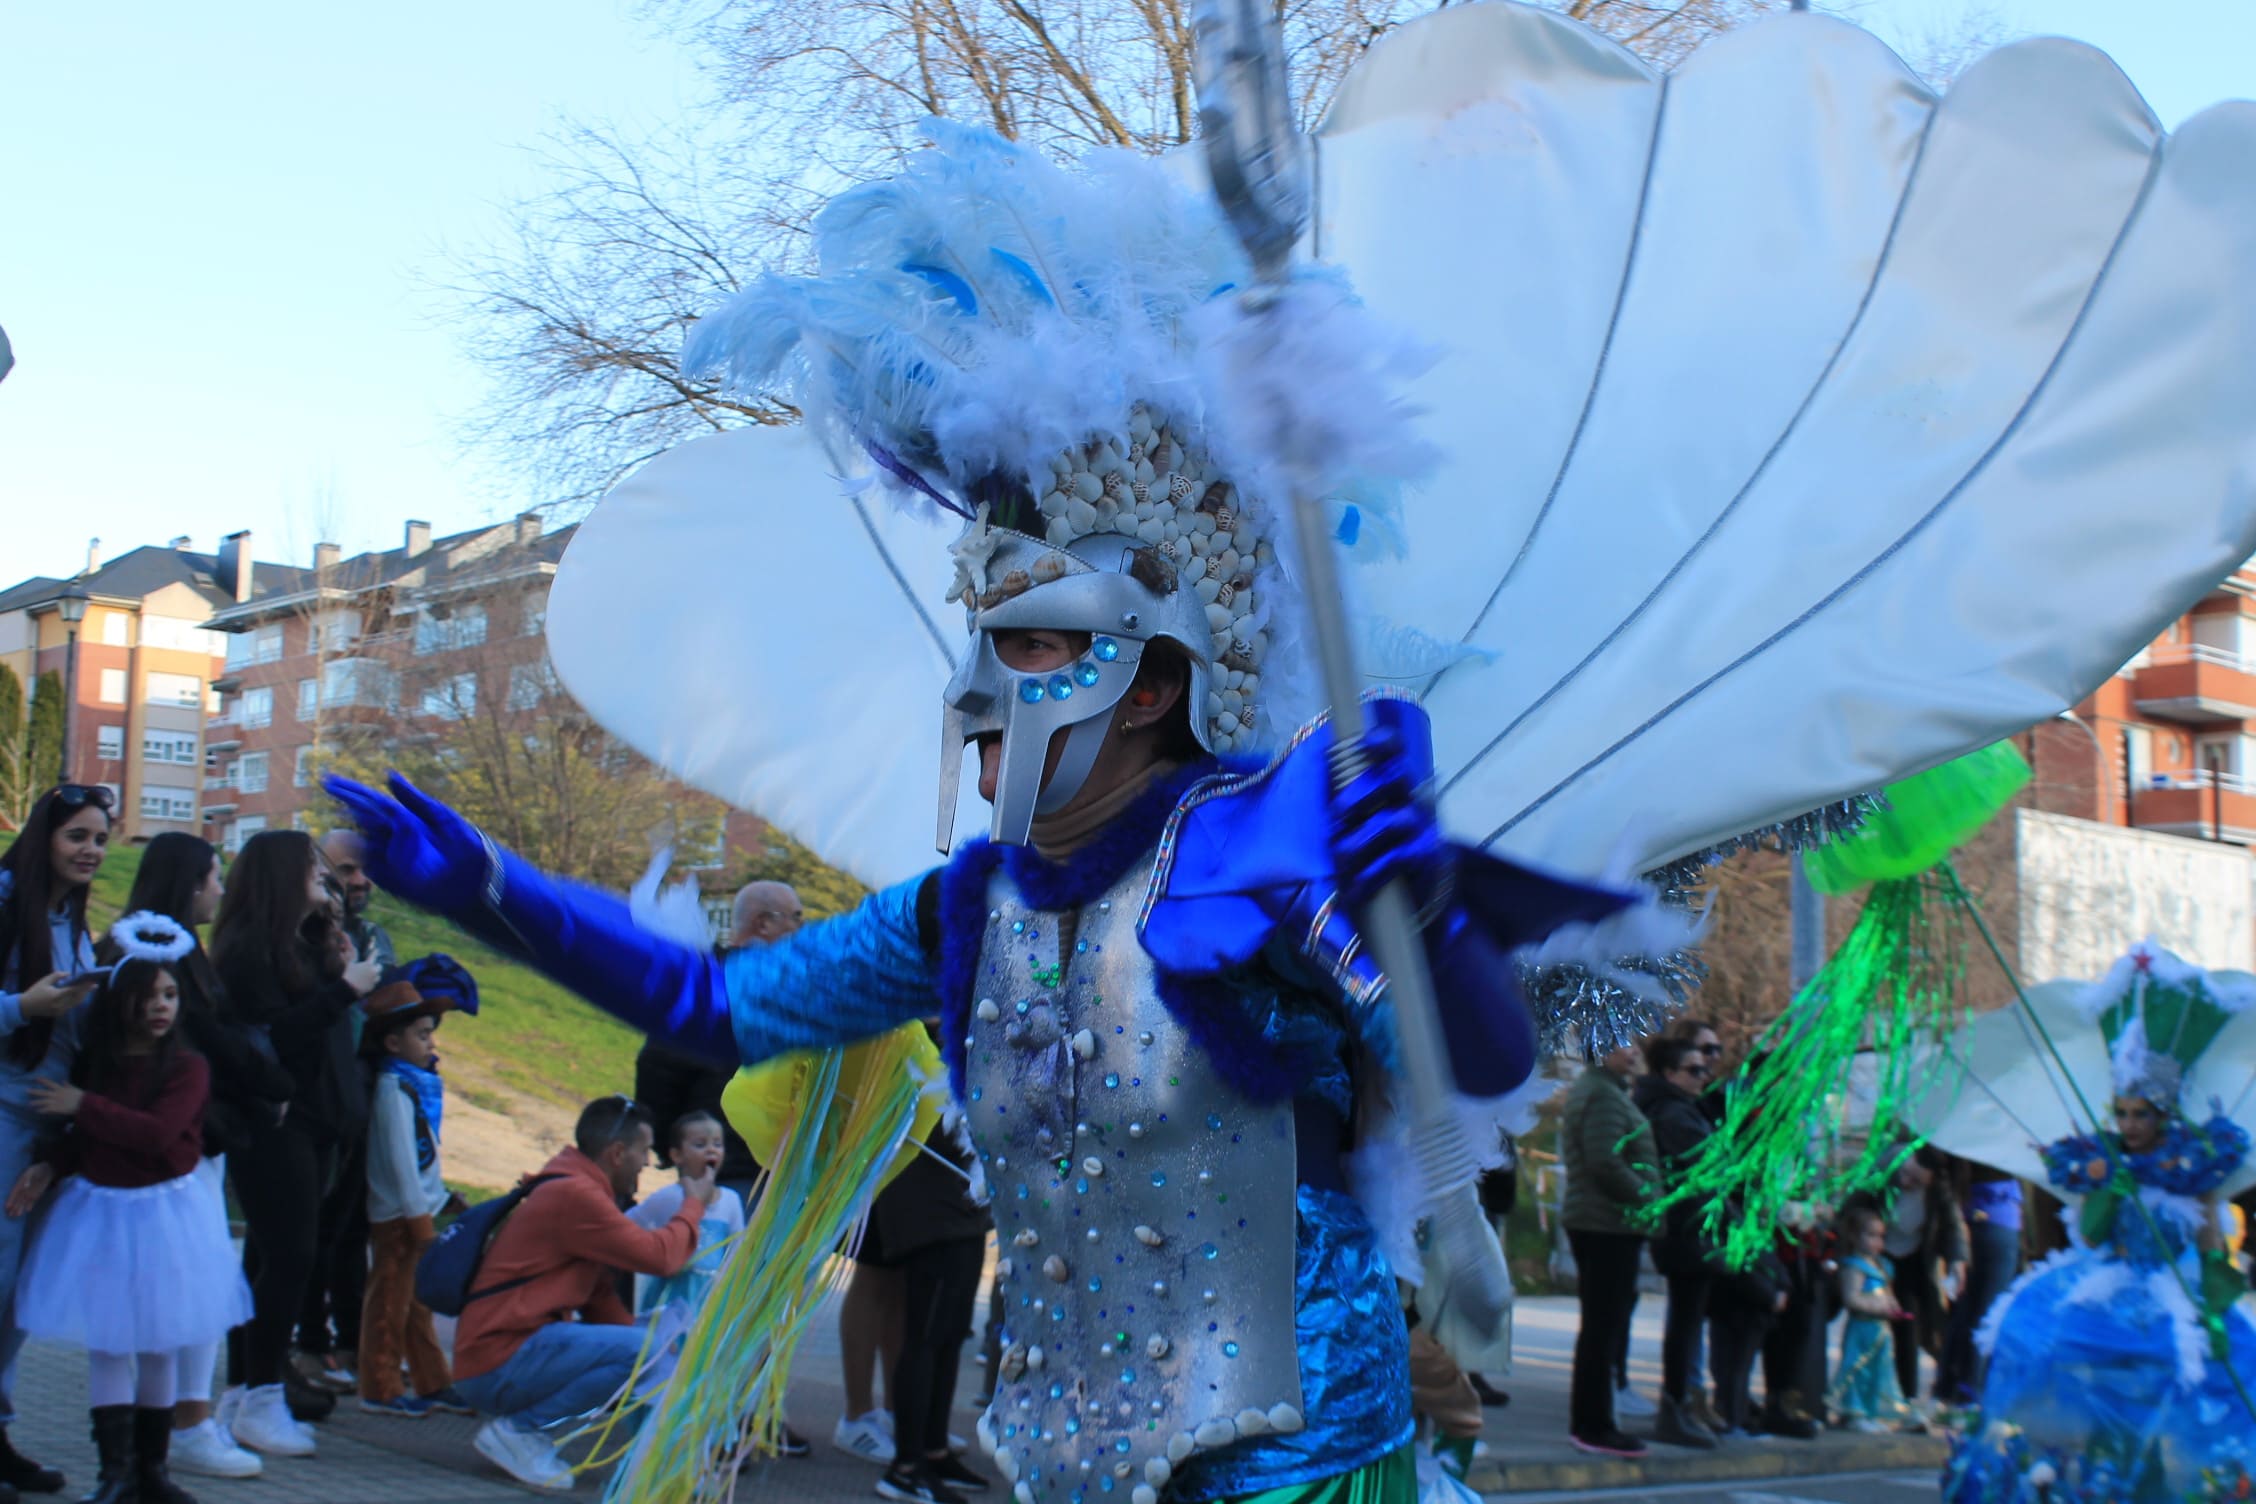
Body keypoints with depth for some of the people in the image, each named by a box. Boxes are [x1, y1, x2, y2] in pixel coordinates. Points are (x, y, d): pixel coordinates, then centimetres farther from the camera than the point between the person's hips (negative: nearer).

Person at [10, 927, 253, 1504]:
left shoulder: (187, 1067, -10)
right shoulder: (95, 1061, 2)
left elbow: (158, 1133, -23)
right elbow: (83, 1136, 15)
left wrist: (84, 1105, -20)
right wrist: (49, 1170, -1)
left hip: (163, 1211, -3)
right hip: (100, 1208, 3)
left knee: (160, 1343, 7)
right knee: (105, 1341, 1)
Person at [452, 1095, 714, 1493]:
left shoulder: (573, 1188, 18)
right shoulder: (573, 1195, -16)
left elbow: (601, 1297, 16)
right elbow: (660, 1256, -17)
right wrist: (695, 1203, 0)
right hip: (498, 1361, -11)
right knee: (641, 1349, -23)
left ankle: (519, 1422, 8)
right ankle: (515, 1430, -10)